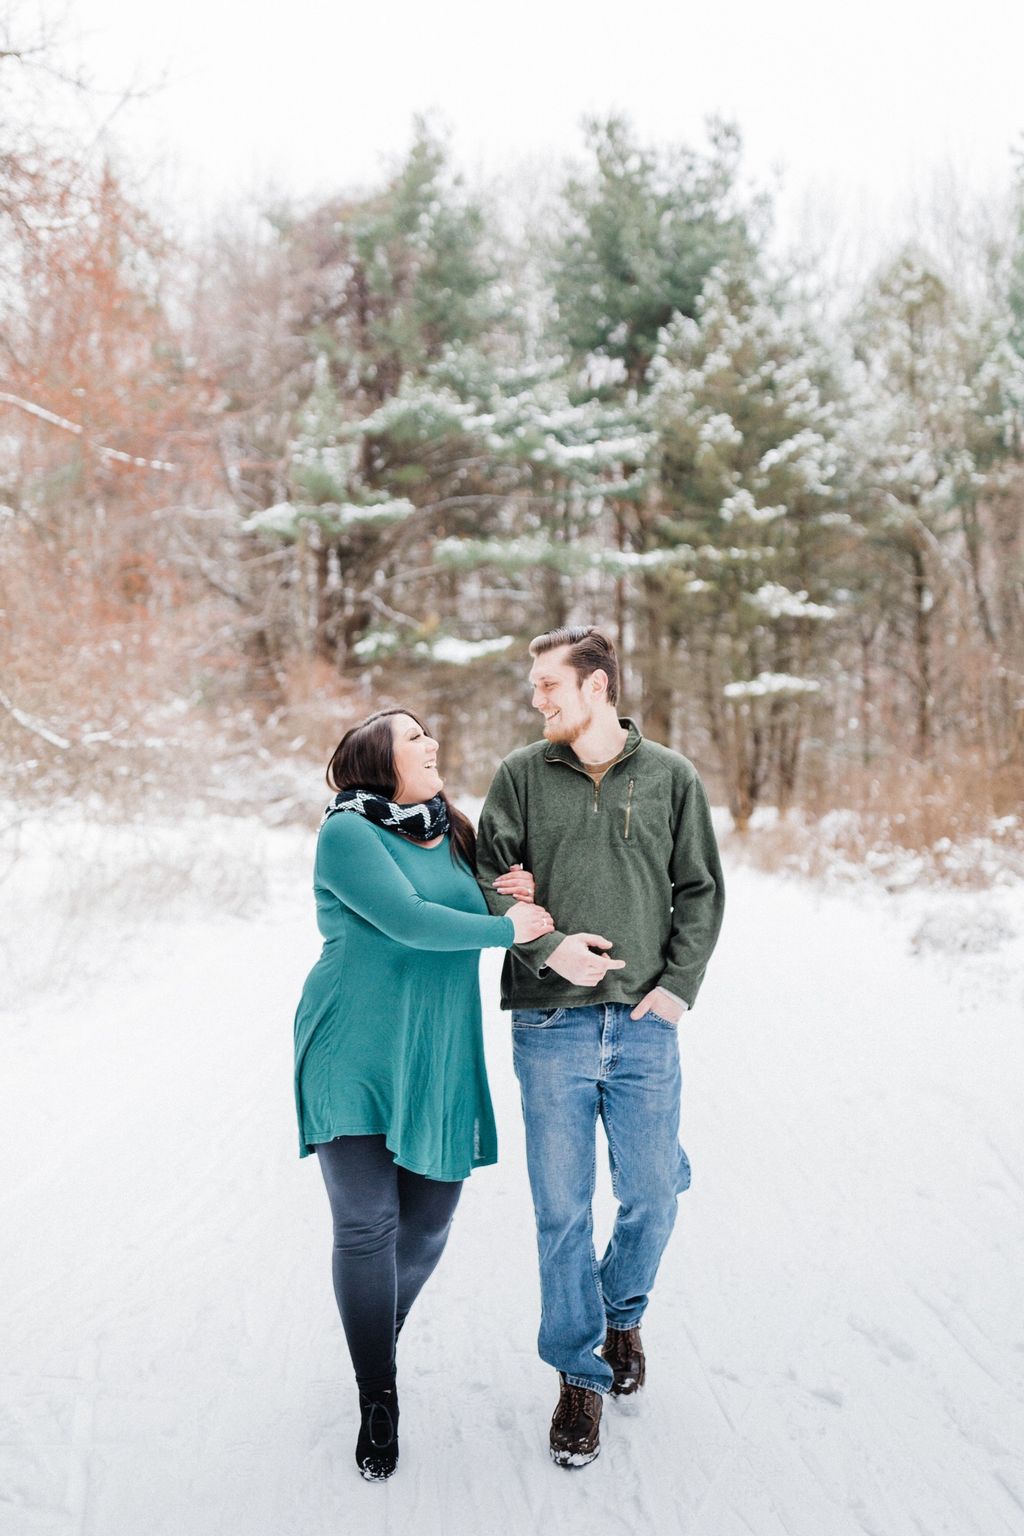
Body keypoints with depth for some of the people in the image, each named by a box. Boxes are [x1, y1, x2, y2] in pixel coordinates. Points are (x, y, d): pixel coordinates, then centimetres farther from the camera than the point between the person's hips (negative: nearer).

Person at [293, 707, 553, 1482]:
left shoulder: (453, 832, 13)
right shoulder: (347, 833, -9)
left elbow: (478, 910, 22)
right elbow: (408, 920, -18)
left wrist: (523, 893, 1)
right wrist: (507, 928, -10)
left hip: (439, 1060, 6)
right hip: (355, 1054, -5)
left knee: (426, 1224, 8)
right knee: (365, 1224, -4)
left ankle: (380, 1338, 38)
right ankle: (378, 1400, 13)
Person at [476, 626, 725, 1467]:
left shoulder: (671, 778, 6)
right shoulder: (521, 775, 6)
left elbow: (701, 891, 9)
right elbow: (489, 878, 4)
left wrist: (679, 984, -3)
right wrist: (547, 946, -11)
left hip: (644, 1025, 1)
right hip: (550, 1025, 0)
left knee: (651, 1199, 6)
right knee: (562, 1209, 3)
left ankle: (622, 1312, 37)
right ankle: (580, 1373, 20)